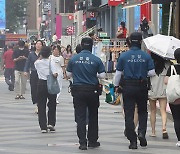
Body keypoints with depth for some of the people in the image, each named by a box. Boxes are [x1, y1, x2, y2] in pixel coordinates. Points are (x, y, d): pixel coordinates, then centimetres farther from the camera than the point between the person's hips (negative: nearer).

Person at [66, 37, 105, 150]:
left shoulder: (74, 59, -2)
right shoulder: (96, 60, -6)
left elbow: (68, 74, 7)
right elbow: (102, 75, -6)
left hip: (78, 90, 0)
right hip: (92, 90, 0)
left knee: (80, 117, 2)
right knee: (93, 116, 14)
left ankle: (82, 143, -5)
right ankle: (92, 141, 19)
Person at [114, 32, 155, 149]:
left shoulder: (124, 56, -4)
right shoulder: (146, 56, -4)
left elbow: (118, 73, 1)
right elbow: (152, 73, -4)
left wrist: (116, 85, 14)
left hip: (128, 87, 0)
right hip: (142, 87, 1)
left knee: (129, 114, 3)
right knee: (143, 111, 18)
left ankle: (133, 141, 2)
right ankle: (142, 132, -4)